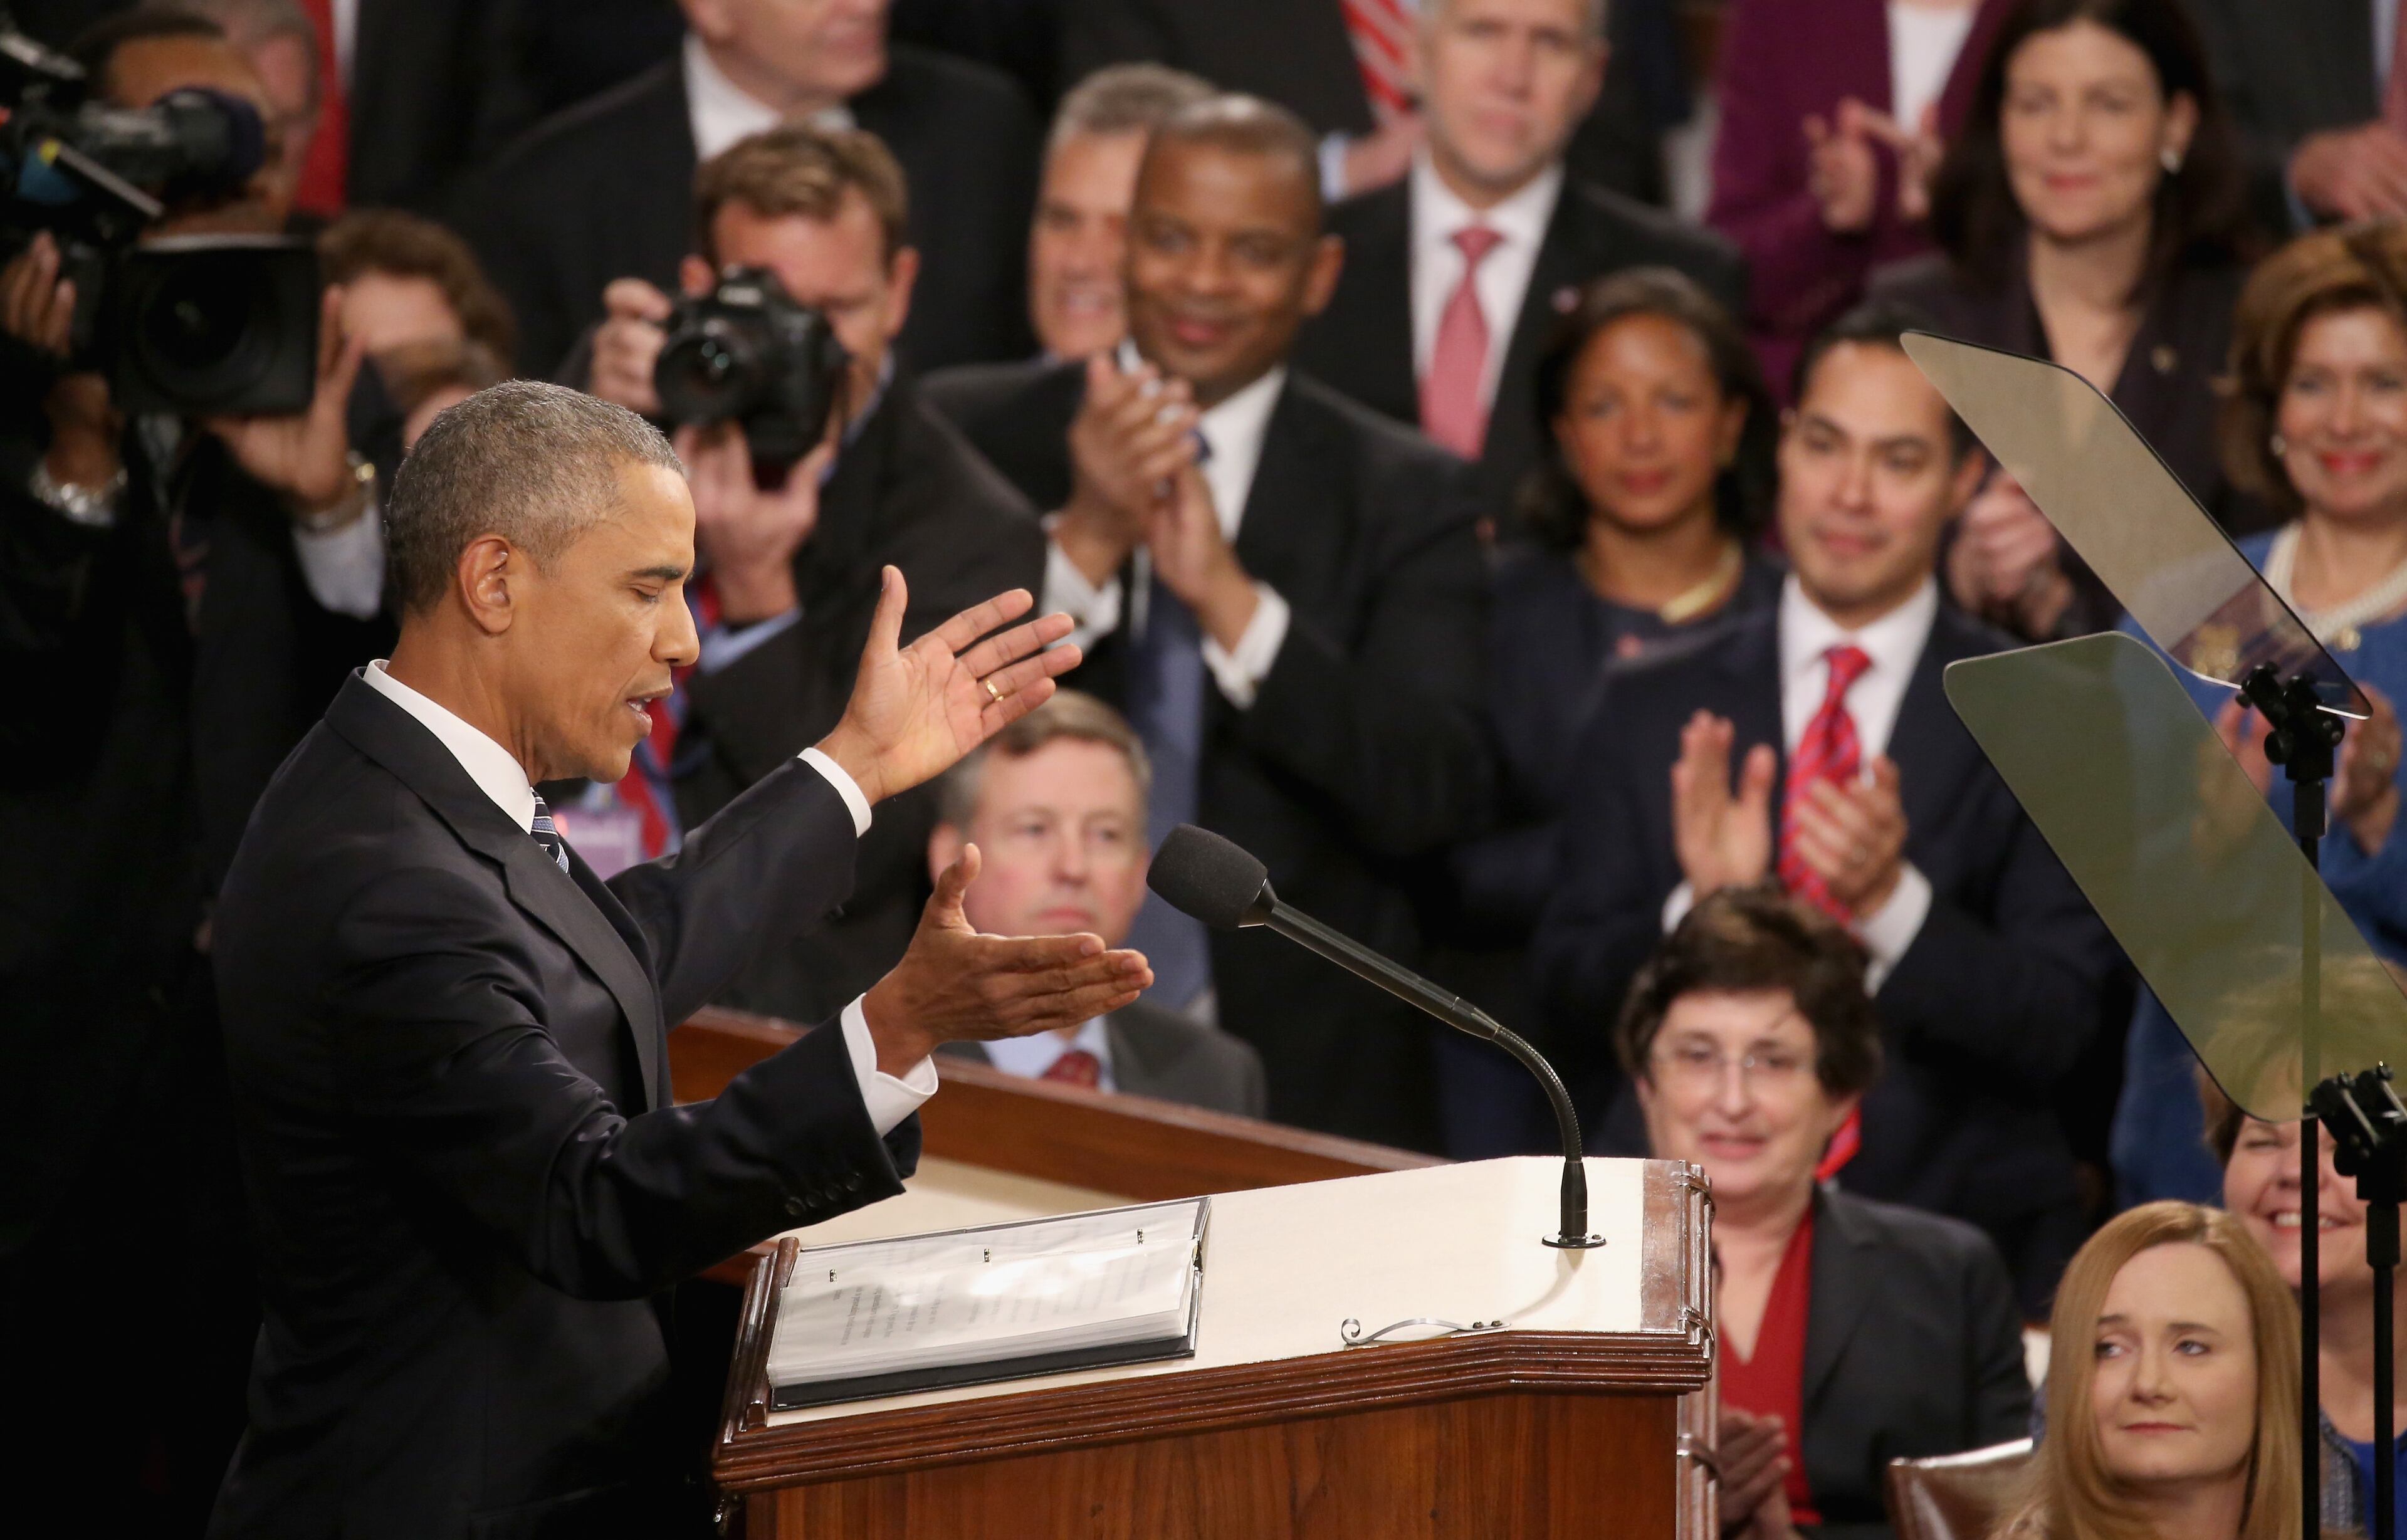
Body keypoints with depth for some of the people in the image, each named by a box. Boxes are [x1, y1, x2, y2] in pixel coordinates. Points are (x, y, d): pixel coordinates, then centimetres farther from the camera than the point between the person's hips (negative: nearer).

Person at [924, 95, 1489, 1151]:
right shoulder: (970, 439, 4)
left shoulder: (1405, 497, 3)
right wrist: (1081, 545, -18)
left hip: (1304, 1080, 0)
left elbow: (1432, 802, -10)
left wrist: (1229, 594, -20)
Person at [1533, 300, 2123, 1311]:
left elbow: (2059, 1028, -1)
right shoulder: (1649, 713, 13)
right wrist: (1698, 910, -11)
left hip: (1957, 1253, -1)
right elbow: (1569, 998, 8)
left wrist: (1893, 903, -17)